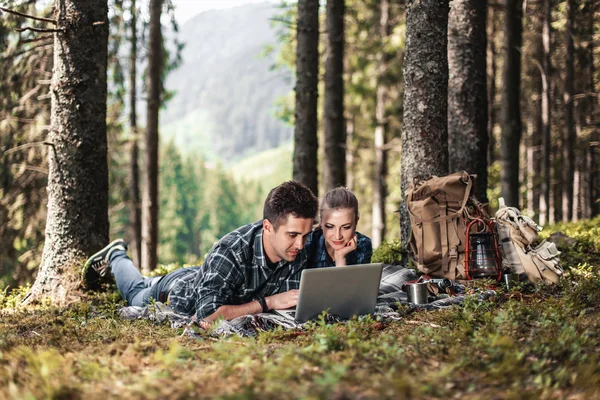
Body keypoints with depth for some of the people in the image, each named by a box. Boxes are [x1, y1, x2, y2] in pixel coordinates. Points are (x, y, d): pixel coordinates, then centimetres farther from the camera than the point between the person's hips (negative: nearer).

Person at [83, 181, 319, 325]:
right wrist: (267, 302, -54)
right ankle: (117, 256, 55)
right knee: (135, 294, 31)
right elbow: (207, 314, -53)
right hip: (180, 291, -5)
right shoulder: (230, 252, -48)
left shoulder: (299, 251, -30)